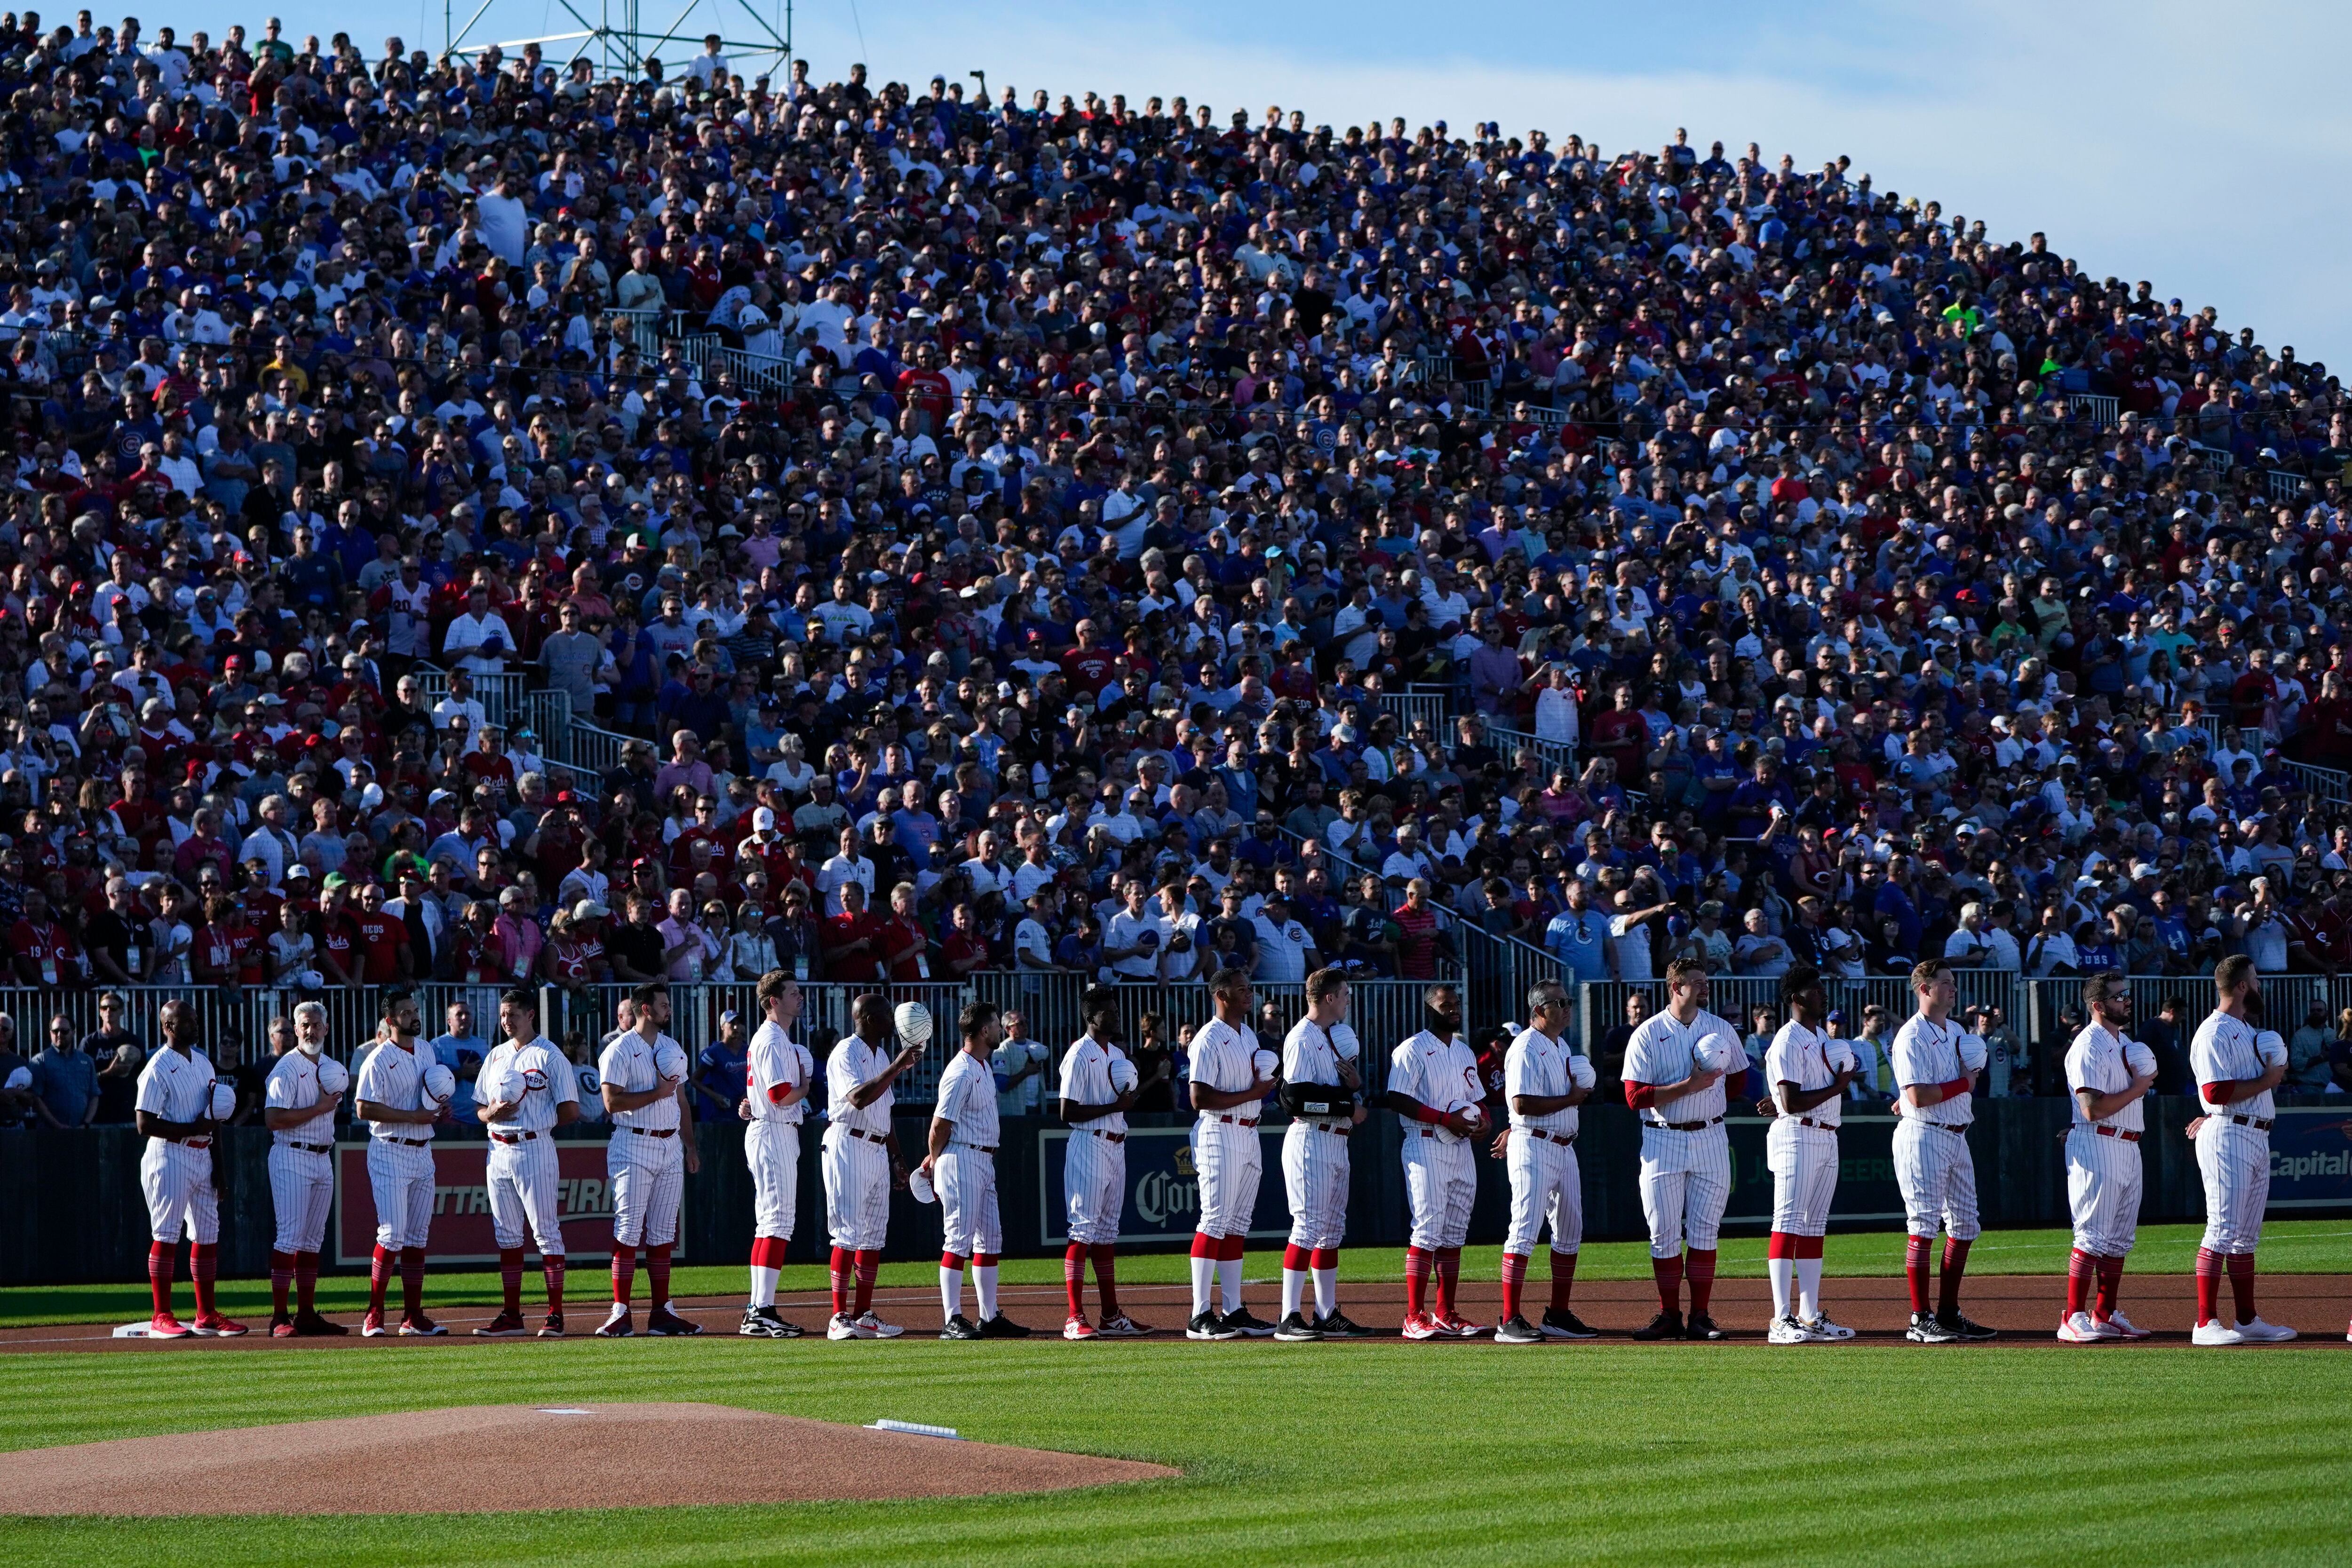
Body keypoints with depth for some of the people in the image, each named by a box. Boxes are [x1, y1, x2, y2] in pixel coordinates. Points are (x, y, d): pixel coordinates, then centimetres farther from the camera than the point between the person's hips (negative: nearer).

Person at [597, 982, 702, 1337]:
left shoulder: (673, 1050, 14)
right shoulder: (620, 1051, -7)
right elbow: (613, 1102, -15)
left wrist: (690, 1146, 13)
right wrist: (658, 1093, -16)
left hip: (670, 1146, 7)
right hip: (635, 1145, -7)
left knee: (663, 1234, 7)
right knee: (628, 1231, -8)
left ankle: (661, 1313, 9)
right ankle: (621, 1314, -8)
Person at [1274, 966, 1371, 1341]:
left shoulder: (1335, 1037, 18)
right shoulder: (1303, 1039, -11)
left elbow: (1349, 1091, 20)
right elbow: (1296, 1095, -20)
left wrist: (1354, 1082, -3)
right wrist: (1348, 1104, -16)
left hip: (1336, 1141, 10)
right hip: (1310, 1139, -10)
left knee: (1332, 1229, 11)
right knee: (1309, 1226, -12)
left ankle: (1328, 1314, 16)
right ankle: (1290, 1318, -13)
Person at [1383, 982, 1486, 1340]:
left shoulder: (1465, 1052, 18)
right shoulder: (1413, 1050, -6)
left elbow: (1477, 1097, 25)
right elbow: (1398, 1099, -15)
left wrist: (1484, 1119, 2)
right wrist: (1445, 1119, -21)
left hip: (1461, 1147, 8)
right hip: (1426, 1146, -8)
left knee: (1455, 1233, 7)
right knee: (1428, 1230, -11)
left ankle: (1446, 1314, 12)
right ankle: (1415, 1317, -11)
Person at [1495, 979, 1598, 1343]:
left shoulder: (1562, 1047, 17)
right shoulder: (1527, 1048, -13)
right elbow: (1523, 1104, -22)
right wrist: (1572, 1098, -16)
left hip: (1565, 1148, 10)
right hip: (1534, 1149, -10)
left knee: (1570, 1232, 12)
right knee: (1525, 1232, -12)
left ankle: (1559, 1316, 20)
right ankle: (1510, 1322, -13)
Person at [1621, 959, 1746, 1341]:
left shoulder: (1721, 1030, 7)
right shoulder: (1647, 1035, -4)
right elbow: (1635, 1096, -11)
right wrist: (1689, 1086, -17)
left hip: (1710, 1140, 2)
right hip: (1663, 1142, -2)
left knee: (1705, 1231, 1)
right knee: (1664, 1234, 0)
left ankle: (1700, 1317, 5)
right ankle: (1669, 1317, 8)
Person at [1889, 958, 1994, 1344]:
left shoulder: (1957, 1032, 15)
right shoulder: (1912, 1037, -12)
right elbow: (1919, 1097, -20)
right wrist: (1965, 1083, -11)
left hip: (1957, 1137, 9)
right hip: (1924, 1137, -9)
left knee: (1964, 1226, 10)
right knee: (1923, 1227, -8)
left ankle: (1948, 1314, 16)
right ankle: (1920, 1321, -6)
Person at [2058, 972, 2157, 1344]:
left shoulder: (2126, 1043, 17)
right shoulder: (2088, 1047, -14)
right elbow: (2093, 1109, -21)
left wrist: (2144, 1076, 4)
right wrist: (2137, 1088, -14)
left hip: (2128, 1146, 10)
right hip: (2098, 1146, -10)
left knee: (2120, 1238, 11)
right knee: (2093, 1236, -11)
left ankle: (2106, 1315, 16)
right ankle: (2074, 1320, -10)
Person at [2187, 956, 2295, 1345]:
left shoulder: (2249, 1031, 20)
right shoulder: (2214, 1033, -11)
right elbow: (2216, 1092, -21)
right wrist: (2268, 1080, -14)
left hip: (2257, 1137, 10)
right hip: (2228, 1139, -10)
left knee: (2247, 1235, 12)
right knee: (2223, 1230, -11)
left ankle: (2247, 1322, 17)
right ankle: (2206, 1324, -12)